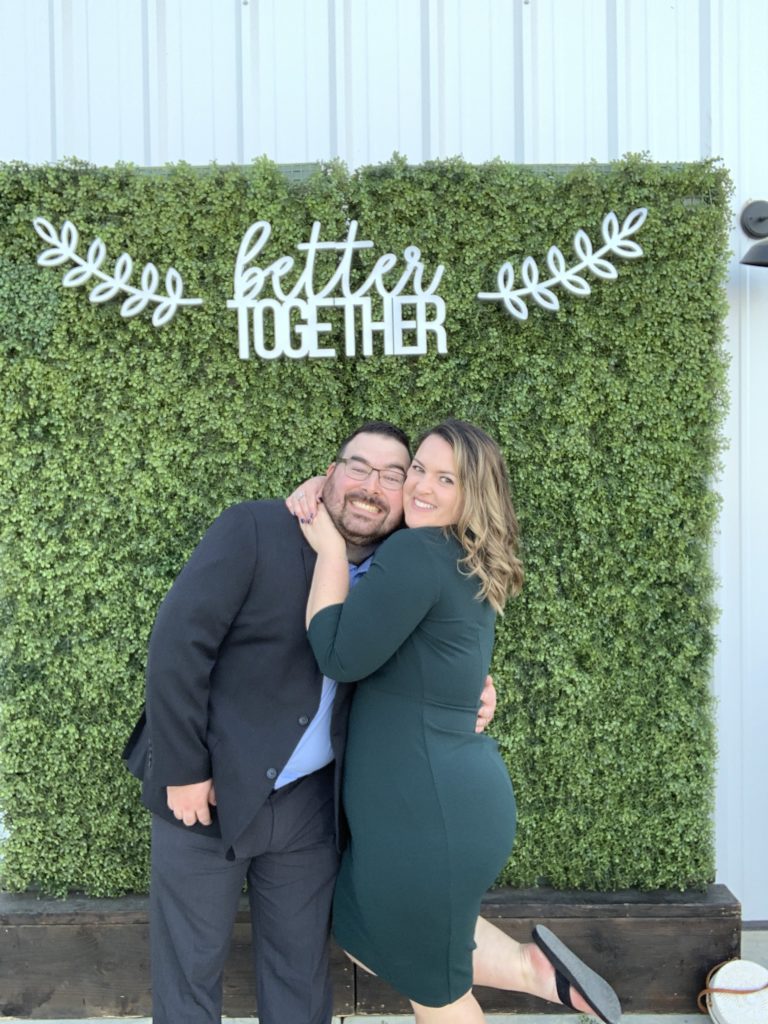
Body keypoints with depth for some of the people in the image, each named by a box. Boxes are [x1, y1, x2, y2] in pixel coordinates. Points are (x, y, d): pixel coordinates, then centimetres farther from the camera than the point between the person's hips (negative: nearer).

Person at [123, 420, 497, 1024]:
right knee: (190, 964, 13)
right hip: (205, 791, -3)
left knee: (301, 965, 17)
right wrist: (183, 770, -17)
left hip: (310, 803, 4)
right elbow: (177, 645, -18)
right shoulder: (252, 530, -16)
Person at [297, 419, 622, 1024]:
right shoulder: (471, 569, 11)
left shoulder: (414, 552, -18)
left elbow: (339, 657, -18)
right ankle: (533, 966, 21)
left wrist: (329, 547, -10)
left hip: (427, 808, -10)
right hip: (454, 796, 10)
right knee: (367, 935, 26)